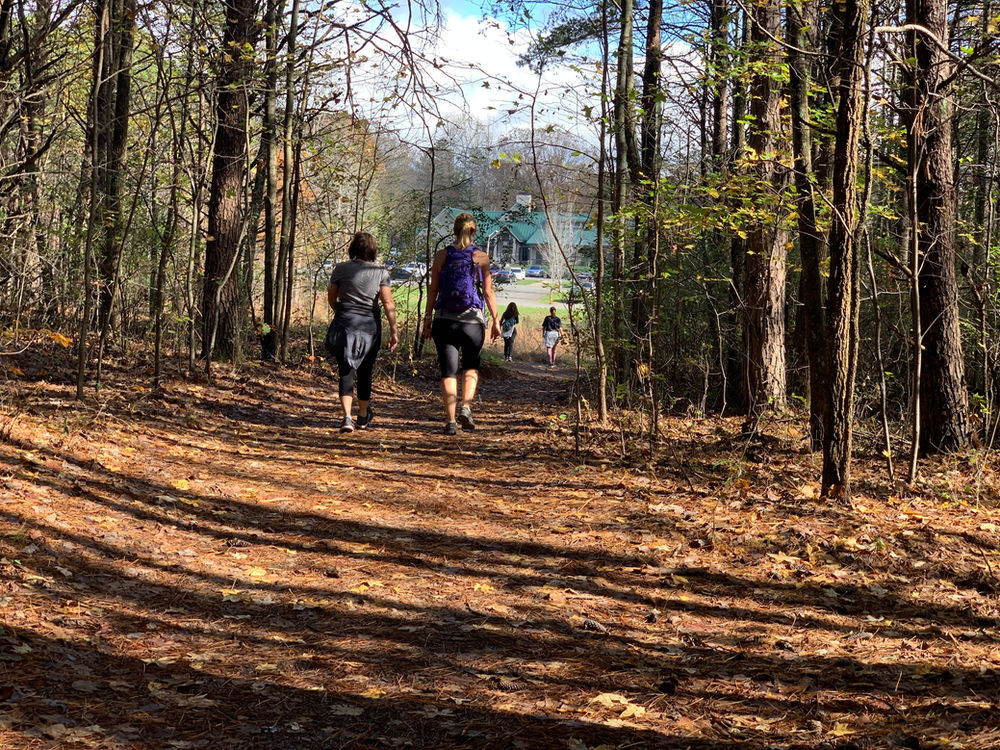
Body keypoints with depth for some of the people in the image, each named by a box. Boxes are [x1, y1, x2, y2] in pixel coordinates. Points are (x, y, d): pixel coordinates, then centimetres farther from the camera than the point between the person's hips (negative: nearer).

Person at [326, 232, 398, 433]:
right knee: (364, 372, 15)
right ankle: (363, 416, 31)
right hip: (369, 326, 0)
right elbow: (388, 304, -10)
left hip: (344, 325, 0)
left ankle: (347, 417, -15)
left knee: (346, 372, 2)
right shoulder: (380, 272, -3)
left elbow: (331, 297, 9)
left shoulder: (341, 269, -1)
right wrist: (393, 330, -5)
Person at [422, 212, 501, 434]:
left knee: (448, 371, 5)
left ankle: (451, 420, -2)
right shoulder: (481, 257, -2)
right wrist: (495, 320, 5)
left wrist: (428, 318, 9)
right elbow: (488, 292, -2)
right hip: (472, 320, 0)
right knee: (471, 366, 20)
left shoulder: (441, 255, 1)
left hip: (444, 320, 0)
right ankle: (466, 407, 1)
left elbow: (433, 290, 2)